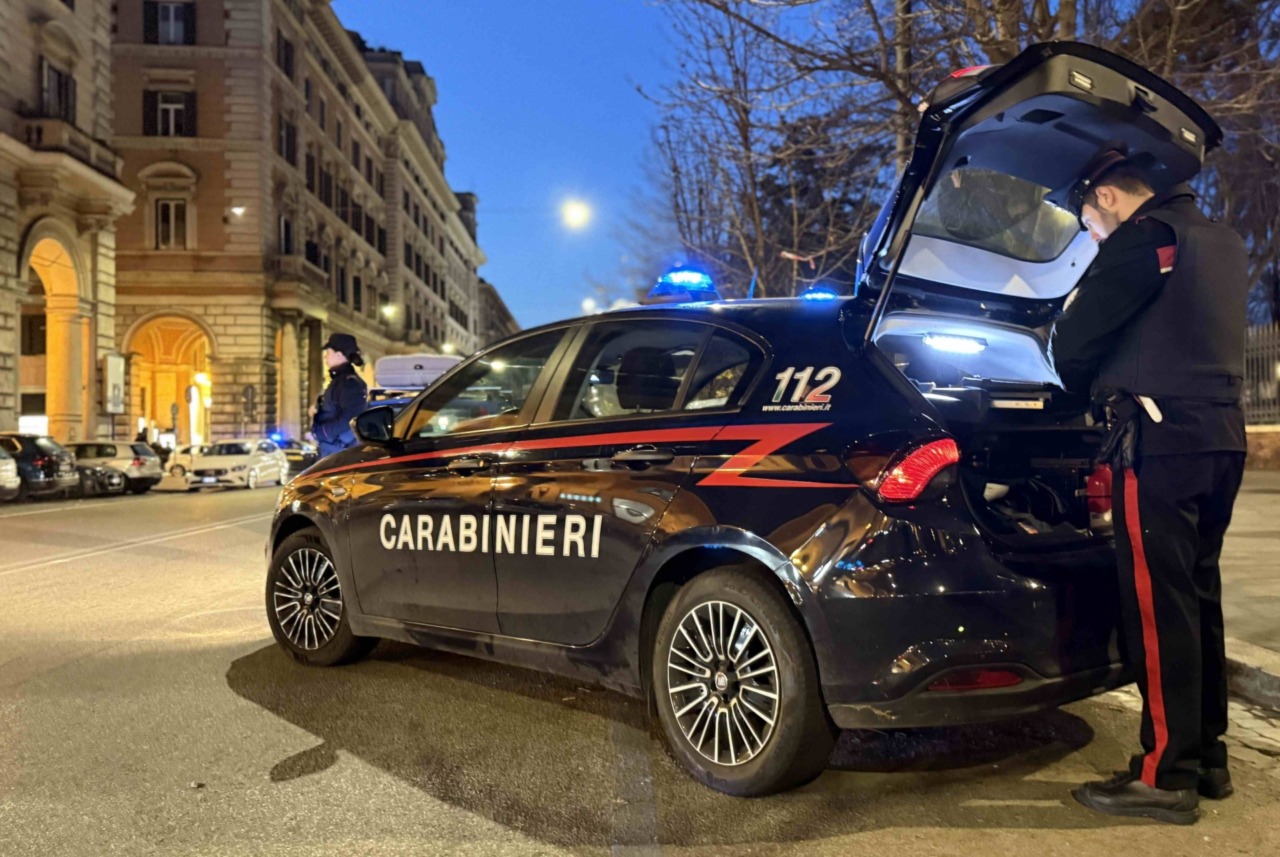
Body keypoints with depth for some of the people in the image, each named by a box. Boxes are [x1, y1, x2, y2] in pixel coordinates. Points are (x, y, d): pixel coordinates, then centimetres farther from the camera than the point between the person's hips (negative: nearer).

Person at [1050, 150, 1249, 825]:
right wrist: (1110, 377, 20)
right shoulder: (1223, 243, 21)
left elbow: (1071, 341, -7)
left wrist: (1084, 384, 13)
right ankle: (1207, 755, 24)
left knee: (1157, 603, -5)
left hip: (1161, 440, -9)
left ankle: (1167, 775, 0)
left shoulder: (1143, 238, -8)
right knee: (1197, 595, 15)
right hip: (1222, 436, 9)